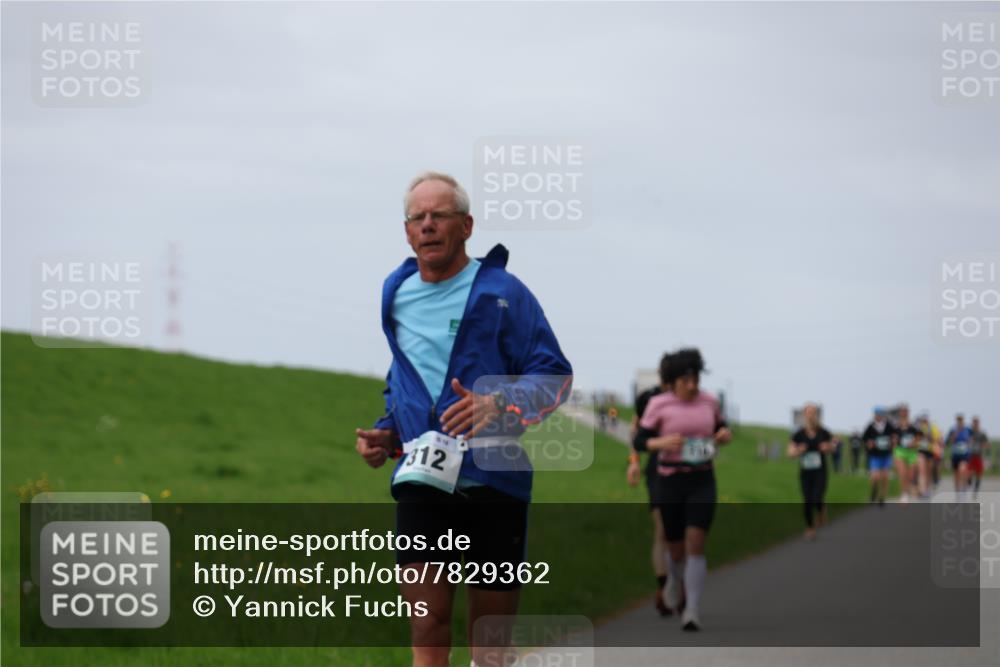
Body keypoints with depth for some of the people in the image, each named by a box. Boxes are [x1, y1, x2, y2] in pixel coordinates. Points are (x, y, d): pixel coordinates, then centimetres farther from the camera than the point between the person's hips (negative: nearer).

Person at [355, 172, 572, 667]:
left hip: (495, 482, -3)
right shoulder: (397, 295, 13)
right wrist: (385, 432, 13)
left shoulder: (502, 292, -2)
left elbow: (555, 376, -5)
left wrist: (498, 405, -22)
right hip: (421, 484, 3)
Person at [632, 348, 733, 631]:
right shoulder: (658, 404, -8)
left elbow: (721, 430, 17)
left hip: (702, 482, 1)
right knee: (676, 548, 11)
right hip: (670, 482, -1)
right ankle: (676, 579, 47)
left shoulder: (708, 401, 1)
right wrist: (662, 443, -26)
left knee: (695, 545, -16)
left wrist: (726, 435, -7)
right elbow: (639, 442, -6)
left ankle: (691, 612, -15)